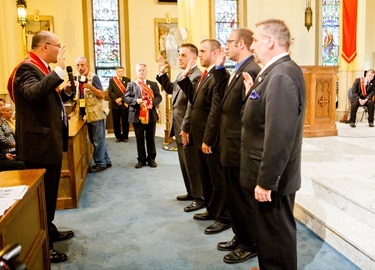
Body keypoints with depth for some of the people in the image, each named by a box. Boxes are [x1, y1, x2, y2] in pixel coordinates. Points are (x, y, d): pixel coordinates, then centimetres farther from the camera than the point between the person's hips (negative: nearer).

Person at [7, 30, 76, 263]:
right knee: (41, 195, 0)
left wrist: (66, 92, 8)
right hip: (40, 144, -10)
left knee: (50, 193, 22)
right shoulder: (27, 68, -16)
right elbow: (33, 93, -37)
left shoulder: (43, 69, 14)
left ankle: (49, 231, 38)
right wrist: (59, 69, -35)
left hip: (51, 142, 10)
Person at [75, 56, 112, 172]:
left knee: (98, 140, -1)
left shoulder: (93, 77, -11)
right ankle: (106, 161, 25)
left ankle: (100, 163, 9)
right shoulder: (78, 78, 11)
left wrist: (90, 86, -28)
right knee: (95, 140, 14)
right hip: (88, 115, 8)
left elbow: (102, 95, -16)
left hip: (96, 114, -8)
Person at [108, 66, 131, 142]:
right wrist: (116, 100, -11)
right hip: (115, 104, 1)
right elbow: (110, 92, 1)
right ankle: (118, 136, 12)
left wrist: (121, 98, -14)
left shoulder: (127, 80, 6)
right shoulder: (112, 80, 9)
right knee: (116, 121, 3)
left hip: (124, 104, -1)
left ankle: (125, 136, 11)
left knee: (125, 121, 1)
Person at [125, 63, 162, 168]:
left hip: (150, 115, 1)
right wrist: (136, 101, -19)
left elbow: (158, 97, 2)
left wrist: (153, 101, -20)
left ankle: (151, 159, 19)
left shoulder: (153, 84, 10)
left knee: (151, 139, 8)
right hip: (137, 116, 0)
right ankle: (141, 159, 17)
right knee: (139, 139, 7)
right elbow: (126, 98, -1)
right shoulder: (131, 84, 8)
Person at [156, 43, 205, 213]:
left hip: (188, 129, -10)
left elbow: (192, 105, -24)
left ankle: (200, 198, 15)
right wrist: (162, 73, 13)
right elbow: (170, 89, 25)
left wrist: (185, 129, -23)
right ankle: (191, 192, 33)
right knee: (185, 164, 19)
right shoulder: (181, 74, 10)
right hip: (179, 128, 10)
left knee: (193, 165, 2)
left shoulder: (196, 76, -21)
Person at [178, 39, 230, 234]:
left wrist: (208, 140, -21)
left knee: (218, 179, 4)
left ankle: (224, 218, 18)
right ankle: (212, 210, 35)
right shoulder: (205, 75, 14)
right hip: (202, 137, 10)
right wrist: (185, 77, 5)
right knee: (207, 177, 20)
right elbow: (195, 100, 10)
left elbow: (215, 112, -23)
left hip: (212, 139, -10)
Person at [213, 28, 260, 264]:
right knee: (234, 197, 21)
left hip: (239, 149, -10)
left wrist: (242, 147, -24)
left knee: (242, 199, 6)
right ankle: (240, 237, 37)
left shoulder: (252, 71, -21)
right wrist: (220, 67, 11)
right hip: (231, 147, 10)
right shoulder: (240, 70, 11)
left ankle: (250, 245, 24)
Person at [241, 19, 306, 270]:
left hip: (271, 178, -10)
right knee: (268, 231, 24)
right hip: (266, 175, 10)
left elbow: (279, 136, -27)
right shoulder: (277, 71, 10)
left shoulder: (282, 75, -22)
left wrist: (265, 181, -23)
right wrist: (253, 93, 3)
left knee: (276, 235, 9)